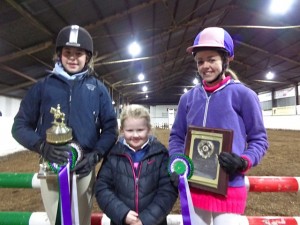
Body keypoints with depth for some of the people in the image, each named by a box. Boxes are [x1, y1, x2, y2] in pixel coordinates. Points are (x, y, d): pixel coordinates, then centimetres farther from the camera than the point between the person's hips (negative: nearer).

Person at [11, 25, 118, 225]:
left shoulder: (98, 89, 5)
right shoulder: (43, 86, 5)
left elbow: (110, 128, 2)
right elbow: (20, 125, 4)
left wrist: (95, 155, -14)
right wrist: (43, 146, -16)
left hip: (84, 169, 0)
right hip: (51, 169, 0)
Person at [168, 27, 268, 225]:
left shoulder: (243, 94, -6)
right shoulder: (188, 98, 3)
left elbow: (259, 139, -1)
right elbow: (176, 136, 8)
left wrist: (243, 162, -18)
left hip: (229, 188, -3)